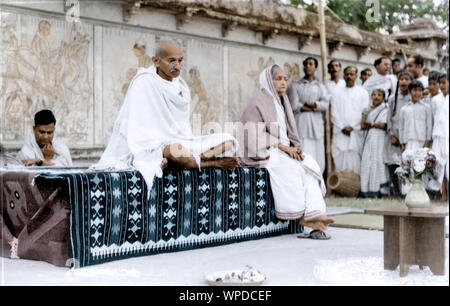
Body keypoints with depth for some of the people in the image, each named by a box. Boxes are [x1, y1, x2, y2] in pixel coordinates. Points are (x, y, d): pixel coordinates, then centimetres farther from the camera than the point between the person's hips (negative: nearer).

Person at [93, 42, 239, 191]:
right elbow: (137, 128, -18)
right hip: (151, 147, -6)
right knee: (175, 149, -39)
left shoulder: (181, 86, 11)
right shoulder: (143, 82, -10)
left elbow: (183, 127, 15)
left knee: (228, 141, -6)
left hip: (180, 142, 7)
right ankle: (214, 163, -12)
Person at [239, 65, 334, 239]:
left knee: (310, 164, -19)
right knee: (292, 167, -31)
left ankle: (314, 213, -30)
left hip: (284, 150, 7)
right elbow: (257, 134, -15)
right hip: (263, 152, -7)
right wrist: (282, 146, -20)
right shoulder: (259, 101, -6)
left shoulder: (281, 102, 19)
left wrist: (293, 148, -4)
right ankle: (304, 216, -27)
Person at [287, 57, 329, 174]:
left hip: (316, 125, 3)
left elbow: (325, 104, 4)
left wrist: (311, 104, -7)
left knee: (318, 159, -2)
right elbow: (294, 106, -3)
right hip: (301, 124, -3)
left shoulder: (321, 87, 19)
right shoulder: (296, 86, 11)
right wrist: (316, 107, 1)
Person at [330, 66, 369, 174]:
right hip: (340, 133, 1)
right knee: (340, 160, -6)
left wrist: (352, 127, -8)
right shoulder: (337, 93, 14)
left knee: (355, 161, -5)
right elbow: (334, 113, 6)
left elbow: (364, 112, 1)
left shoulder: (362, 92, 10)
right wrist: (342, 127, -6)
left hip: (356, 132, -1)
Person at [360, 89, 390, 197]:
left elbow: (384, 125, -10)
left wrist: (370, 124, -3)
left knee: (378, 162, -9)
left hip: (379, 139, -5)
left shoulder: (385, 110, 2)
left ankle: (378, 190, -9)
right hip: (368, 139, 5)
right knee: (367, 162, -2)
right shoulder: (368, 110, 18)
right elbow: (363, 126, 10)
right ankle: (367, 189, -1)